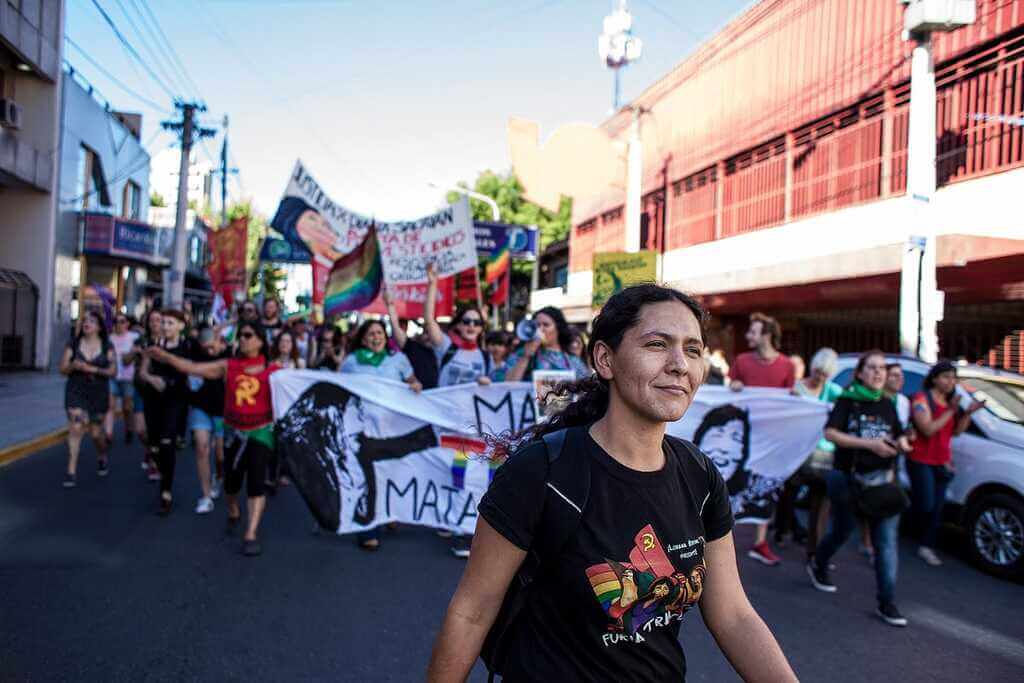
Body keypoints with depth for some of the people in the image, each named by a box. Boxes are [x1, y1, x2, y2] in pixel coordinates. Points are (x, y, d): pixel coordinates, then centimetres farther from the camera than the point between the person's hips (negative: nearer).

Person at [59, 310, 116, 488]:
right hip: (76, 392, 0)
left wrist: (93, 369, -18)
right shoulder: (74, 344, 2)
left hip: (99, 393, 0)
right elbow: (63, 369, 2)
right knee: (75, 428, -14)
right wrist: (73, 366, -20)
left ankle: (102, 458, 40)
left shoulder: (107, 346, 0)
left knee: (96, 431, 10)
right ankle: (71, 471, -10)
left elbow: (113, 371, -4)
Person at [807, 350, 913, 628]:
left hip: (883, 479, 4)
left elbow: (898, 435, 22)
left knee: (888, 539, -4)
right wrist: (869, 443, -25)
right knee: (842, 531, 12)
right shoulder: (847, 401, -5)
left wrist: (901, 443, -2)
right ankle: (817, 565, 41)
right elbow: (830, 433, -17)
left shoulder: (887, 405, 9)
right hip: (849, 478, -3)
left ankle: (887, 602, 2)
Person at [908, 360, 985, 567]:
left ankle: (927, 547, 9)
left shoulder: (950, 401, 14)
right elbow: (928, 429, -20)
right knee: (925, 505, -8)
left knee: (937, 507, 3)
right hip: (921, 461, -7)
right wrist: (950, 411, -21)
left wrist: (968, 413, -4)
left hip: (942, 462, 7)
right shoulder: (922, 398, -10)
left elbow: (957, 431, 11)